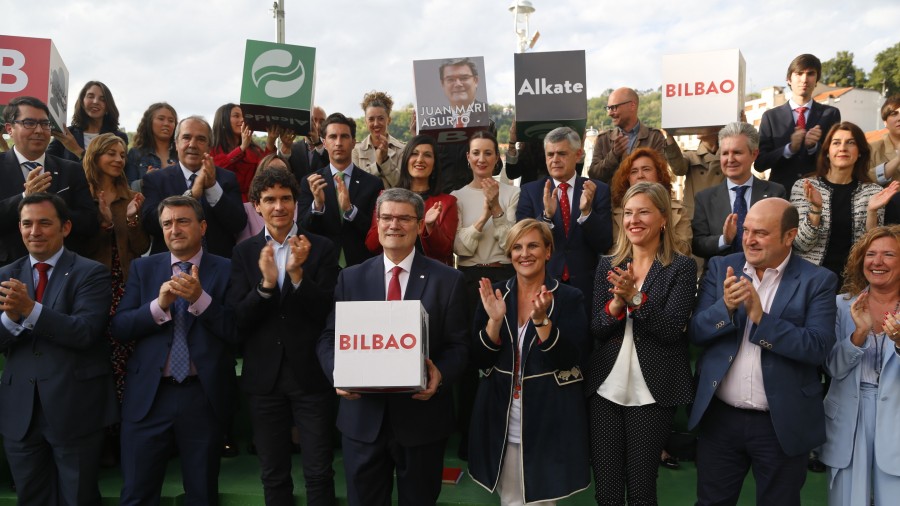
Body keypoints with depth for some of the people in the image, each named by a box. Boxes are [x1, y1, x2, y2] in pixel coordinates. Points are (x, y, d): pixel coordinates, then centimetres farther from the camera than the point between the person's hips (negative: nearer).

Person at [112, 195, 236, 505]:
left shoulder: (225, 270, 0)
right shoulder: (143, 268, 7)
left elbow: (237, 332, -8)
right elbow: (119, 328, -1)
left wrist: (201, 298, -20)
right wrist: (159, 305, -17)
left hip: (205, 396, -1)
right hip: (148, 395, 2)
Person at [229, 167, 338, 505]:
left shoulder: (322, 249, -3)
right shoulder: (244, 253, 2)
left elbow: (326, 312, -10)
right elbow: (238, 320, -6)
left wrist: (297, 273, -24)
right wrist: (265, 283, -23)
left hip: (311, 373, -2)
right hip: (264, 376, 2)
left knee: (319, 472, 5)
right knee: (273, 474, 15)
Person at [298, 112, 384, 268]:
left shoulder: (373, 183, -2)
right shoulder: (308, 182, 0)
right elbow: (303, 231, -5)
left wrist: (350, 209, -21)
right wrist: (317, 204, -23)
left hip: (360, 267, 0)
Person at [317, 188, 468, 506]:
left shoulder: (447, 280, 0)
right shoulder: (351, 278, 6)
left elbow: (458, 345, -3)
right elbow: (329, 338, 4)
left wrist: (441, 375, -23)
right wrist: (338, 372, -16)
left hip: (423, 416, -1)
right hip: (363, 418, 2)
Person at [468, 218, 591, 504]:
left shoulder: (569, 298, -5)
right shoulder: (494, 294, 2)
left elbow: (573, 360, -13)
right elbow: (478, 360, -2)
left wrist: (541, 320, -25)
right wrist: (494, 320, -18)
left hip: (549, 422, -2)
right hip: (502, 423, 2)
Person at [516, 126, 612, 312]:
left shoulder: (598, 190, -1)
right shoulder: (530, 191, 0)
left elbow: (605, 244, -6)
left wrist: (586, 211, -21)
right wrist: (546, 215, -24)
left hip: (585, 287, 0)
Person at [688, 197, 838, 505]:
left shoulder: (818, 281, -7)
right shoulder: (721, 268, 0)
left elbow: (818, 347, -17)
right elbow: (695, 333, -4)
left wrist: (760, 317, -27)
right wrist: (726, 306, -22)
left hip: (783, 423, -2)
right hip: (719, 417, 2)